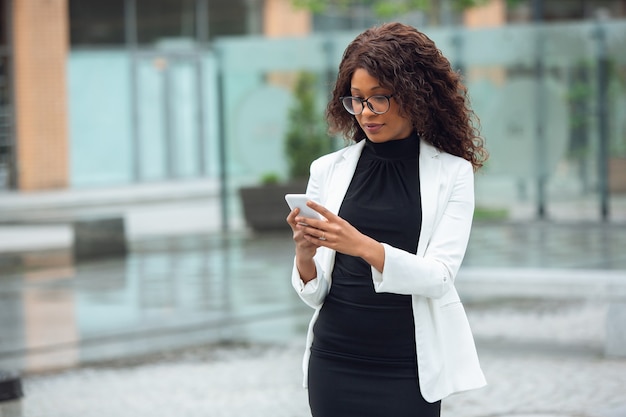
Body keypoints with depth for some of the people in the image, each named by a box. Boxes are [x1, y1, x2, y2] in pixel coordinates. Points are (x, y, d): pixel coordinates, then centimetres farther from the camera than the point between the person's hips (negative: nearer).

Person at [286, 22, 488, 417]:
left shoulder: (452, 173, -1)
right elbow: (313, 293, 4)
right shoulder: (329, 170, 4)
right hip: (335, 364, 2)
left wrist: (363, 246, -26)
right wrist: (305, 256, -18)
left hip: (408, 368, -2)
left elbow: (439, 276, -12)